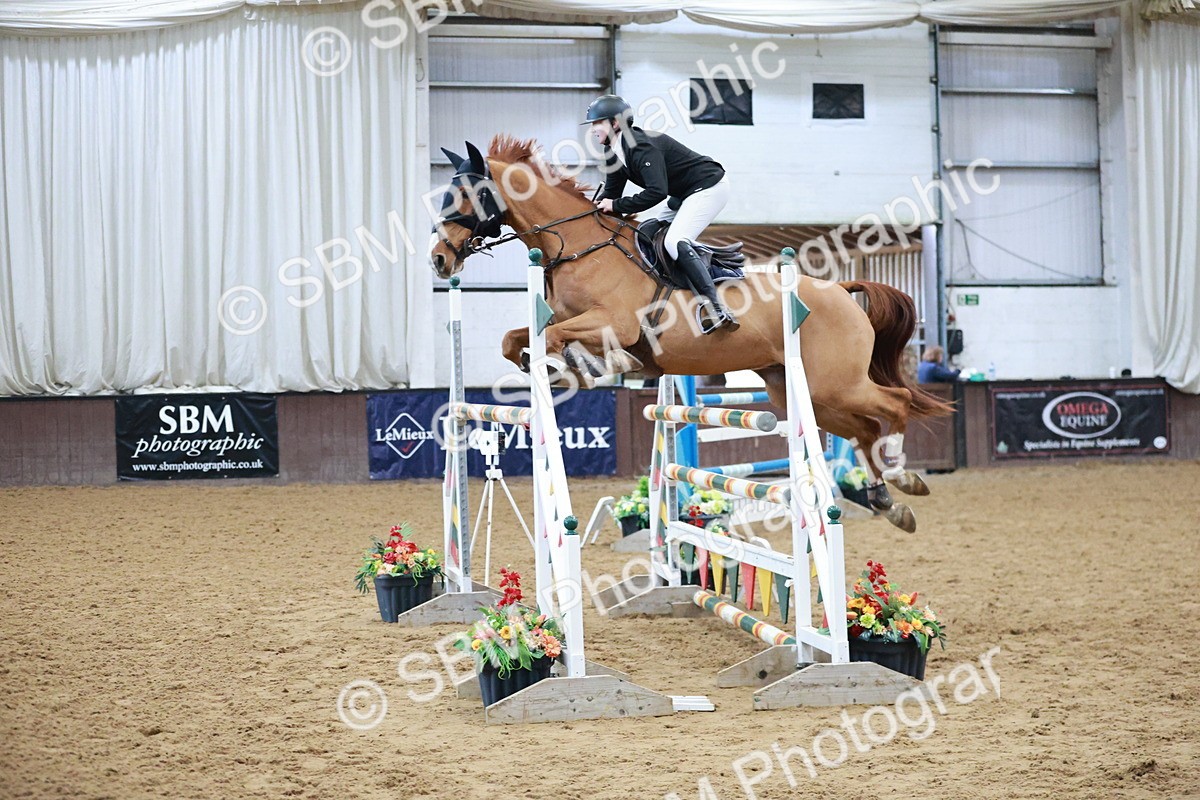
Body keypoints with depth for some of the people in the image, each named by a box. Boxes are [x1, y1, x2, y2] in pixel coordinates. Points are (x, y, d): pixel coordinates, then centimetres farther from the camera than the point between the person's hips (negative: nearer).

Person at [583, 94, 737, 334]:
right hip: (685, 193, 11)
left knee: (675, 241, -25)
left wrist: (617, 206, -29)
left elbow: (657, 192, -35)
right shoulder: (613, 152, 3)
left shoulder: (642, 146, -27)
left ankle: (716, 309, -32)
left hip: (709, 186, -11)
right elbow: (612, 191, 9)